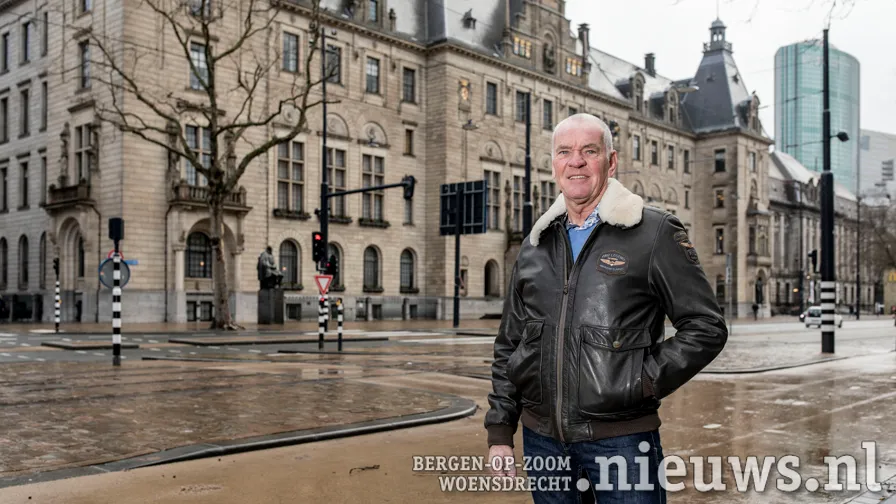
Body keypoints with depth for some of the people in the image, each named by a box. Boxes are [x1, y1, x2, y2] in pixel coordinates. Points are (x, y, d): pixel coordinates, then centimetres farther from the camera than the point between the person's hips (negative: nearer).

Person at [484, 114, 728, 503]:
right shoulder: (535, 245, 9)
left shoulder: (656, 233, -4)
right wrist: (499, 432, 8)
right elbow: (509, 346, 12)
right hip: (541, 437, 4)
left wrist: (644, 382, -13)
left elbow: (706, 327, -4)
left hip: (620, 438, -4)